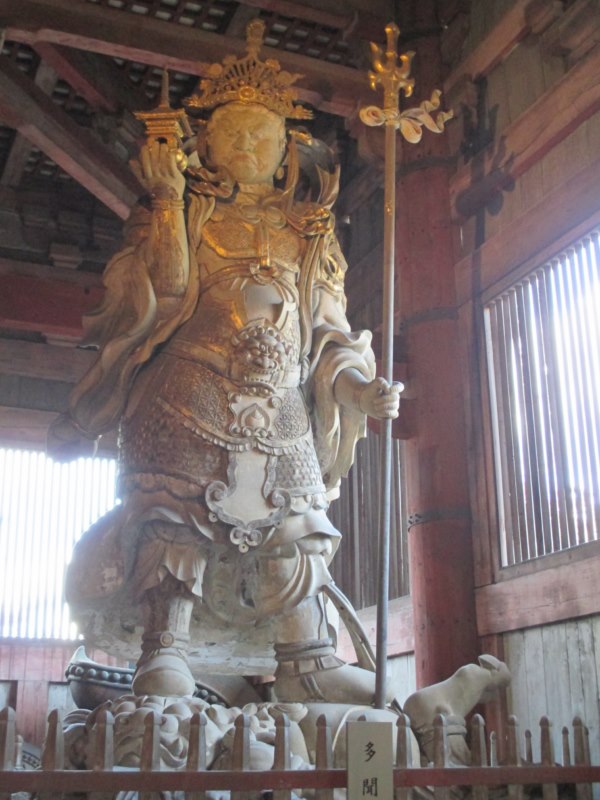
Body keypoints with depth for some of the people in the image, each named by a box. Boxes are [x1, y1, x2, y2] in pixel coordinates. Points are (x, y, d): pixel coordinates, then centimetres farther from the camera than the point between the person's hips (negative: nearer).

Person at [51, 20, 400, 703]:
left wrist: (359, 386, 2)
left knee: (294, 523, -1)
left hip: (281, 407, 3)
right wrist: (166, 198, -9)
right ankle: (166, 652, -11)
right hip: (193, 392, -3)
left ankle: (306, 664, 3)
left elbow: (329, 328, 17)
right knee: (178, 511, -13)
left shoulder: (306, 231, 20)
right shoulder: (186, 213, 13)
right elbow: (164, 287, -6)